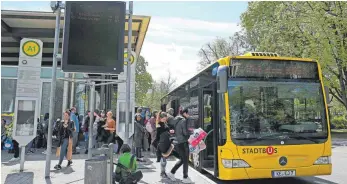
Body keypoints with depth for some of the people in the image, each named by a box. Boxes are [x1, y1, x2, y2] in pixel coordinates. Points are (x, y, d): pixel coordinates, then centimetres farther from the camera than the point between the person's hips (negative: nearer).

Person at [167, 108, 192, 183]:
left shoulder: (177, 120, 13)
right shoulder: (183, 120, -12)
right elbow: (185, 133, -17)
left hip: (177, 143, 8)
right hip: (183, 143, -8)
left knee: (182, 159, 19)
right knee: (185, 160, 3)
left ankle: (172, 172, 18)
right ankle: (185, 178, 11)